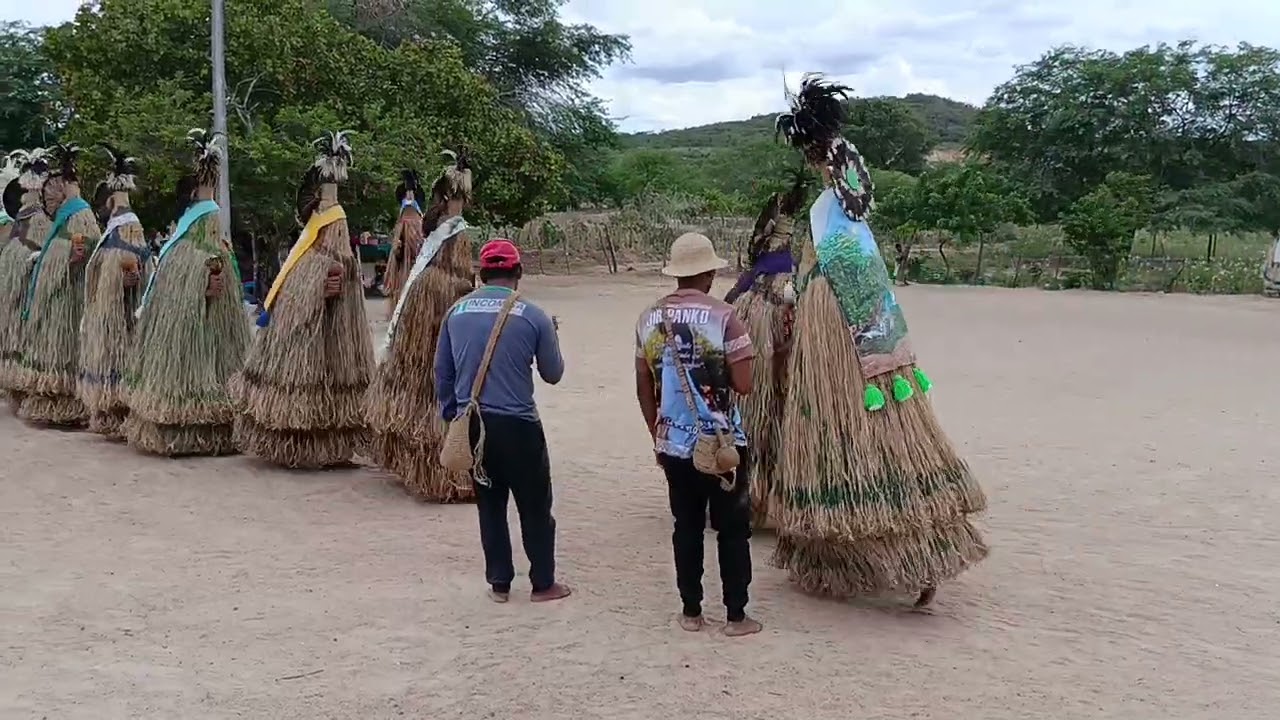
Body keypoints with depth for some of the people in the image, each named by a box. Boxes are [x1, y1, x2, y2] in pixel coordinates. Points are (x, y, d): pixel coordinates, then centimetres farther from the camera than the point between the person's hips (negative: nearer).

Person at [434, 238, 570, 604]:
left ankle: (499, 583, 22)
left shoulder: (457, 311, 3)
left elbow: (442, 371, 9)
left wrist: (451, 415, 20)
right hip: (517, 425, -4)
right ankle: (543, 583, 20)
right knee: (535, 506, 11)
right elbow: (553, 374, 3)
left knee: (489, 505, 16)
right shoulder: (533, 316, -8)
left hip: (471, 423, 4)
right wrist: (551, 337, 20)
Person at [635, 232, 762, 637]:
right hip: (721, 443, -4)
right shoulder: (723, 316, -13)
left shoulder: (649, 319, 2)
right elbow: (743, 385, -14)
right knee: (733, 529, 7)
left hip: (673, 443, 4)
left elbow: (644, 388, 8)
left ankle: (690, 611, 19)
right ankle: (736, 615, 12)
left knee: (686, 527, 13)